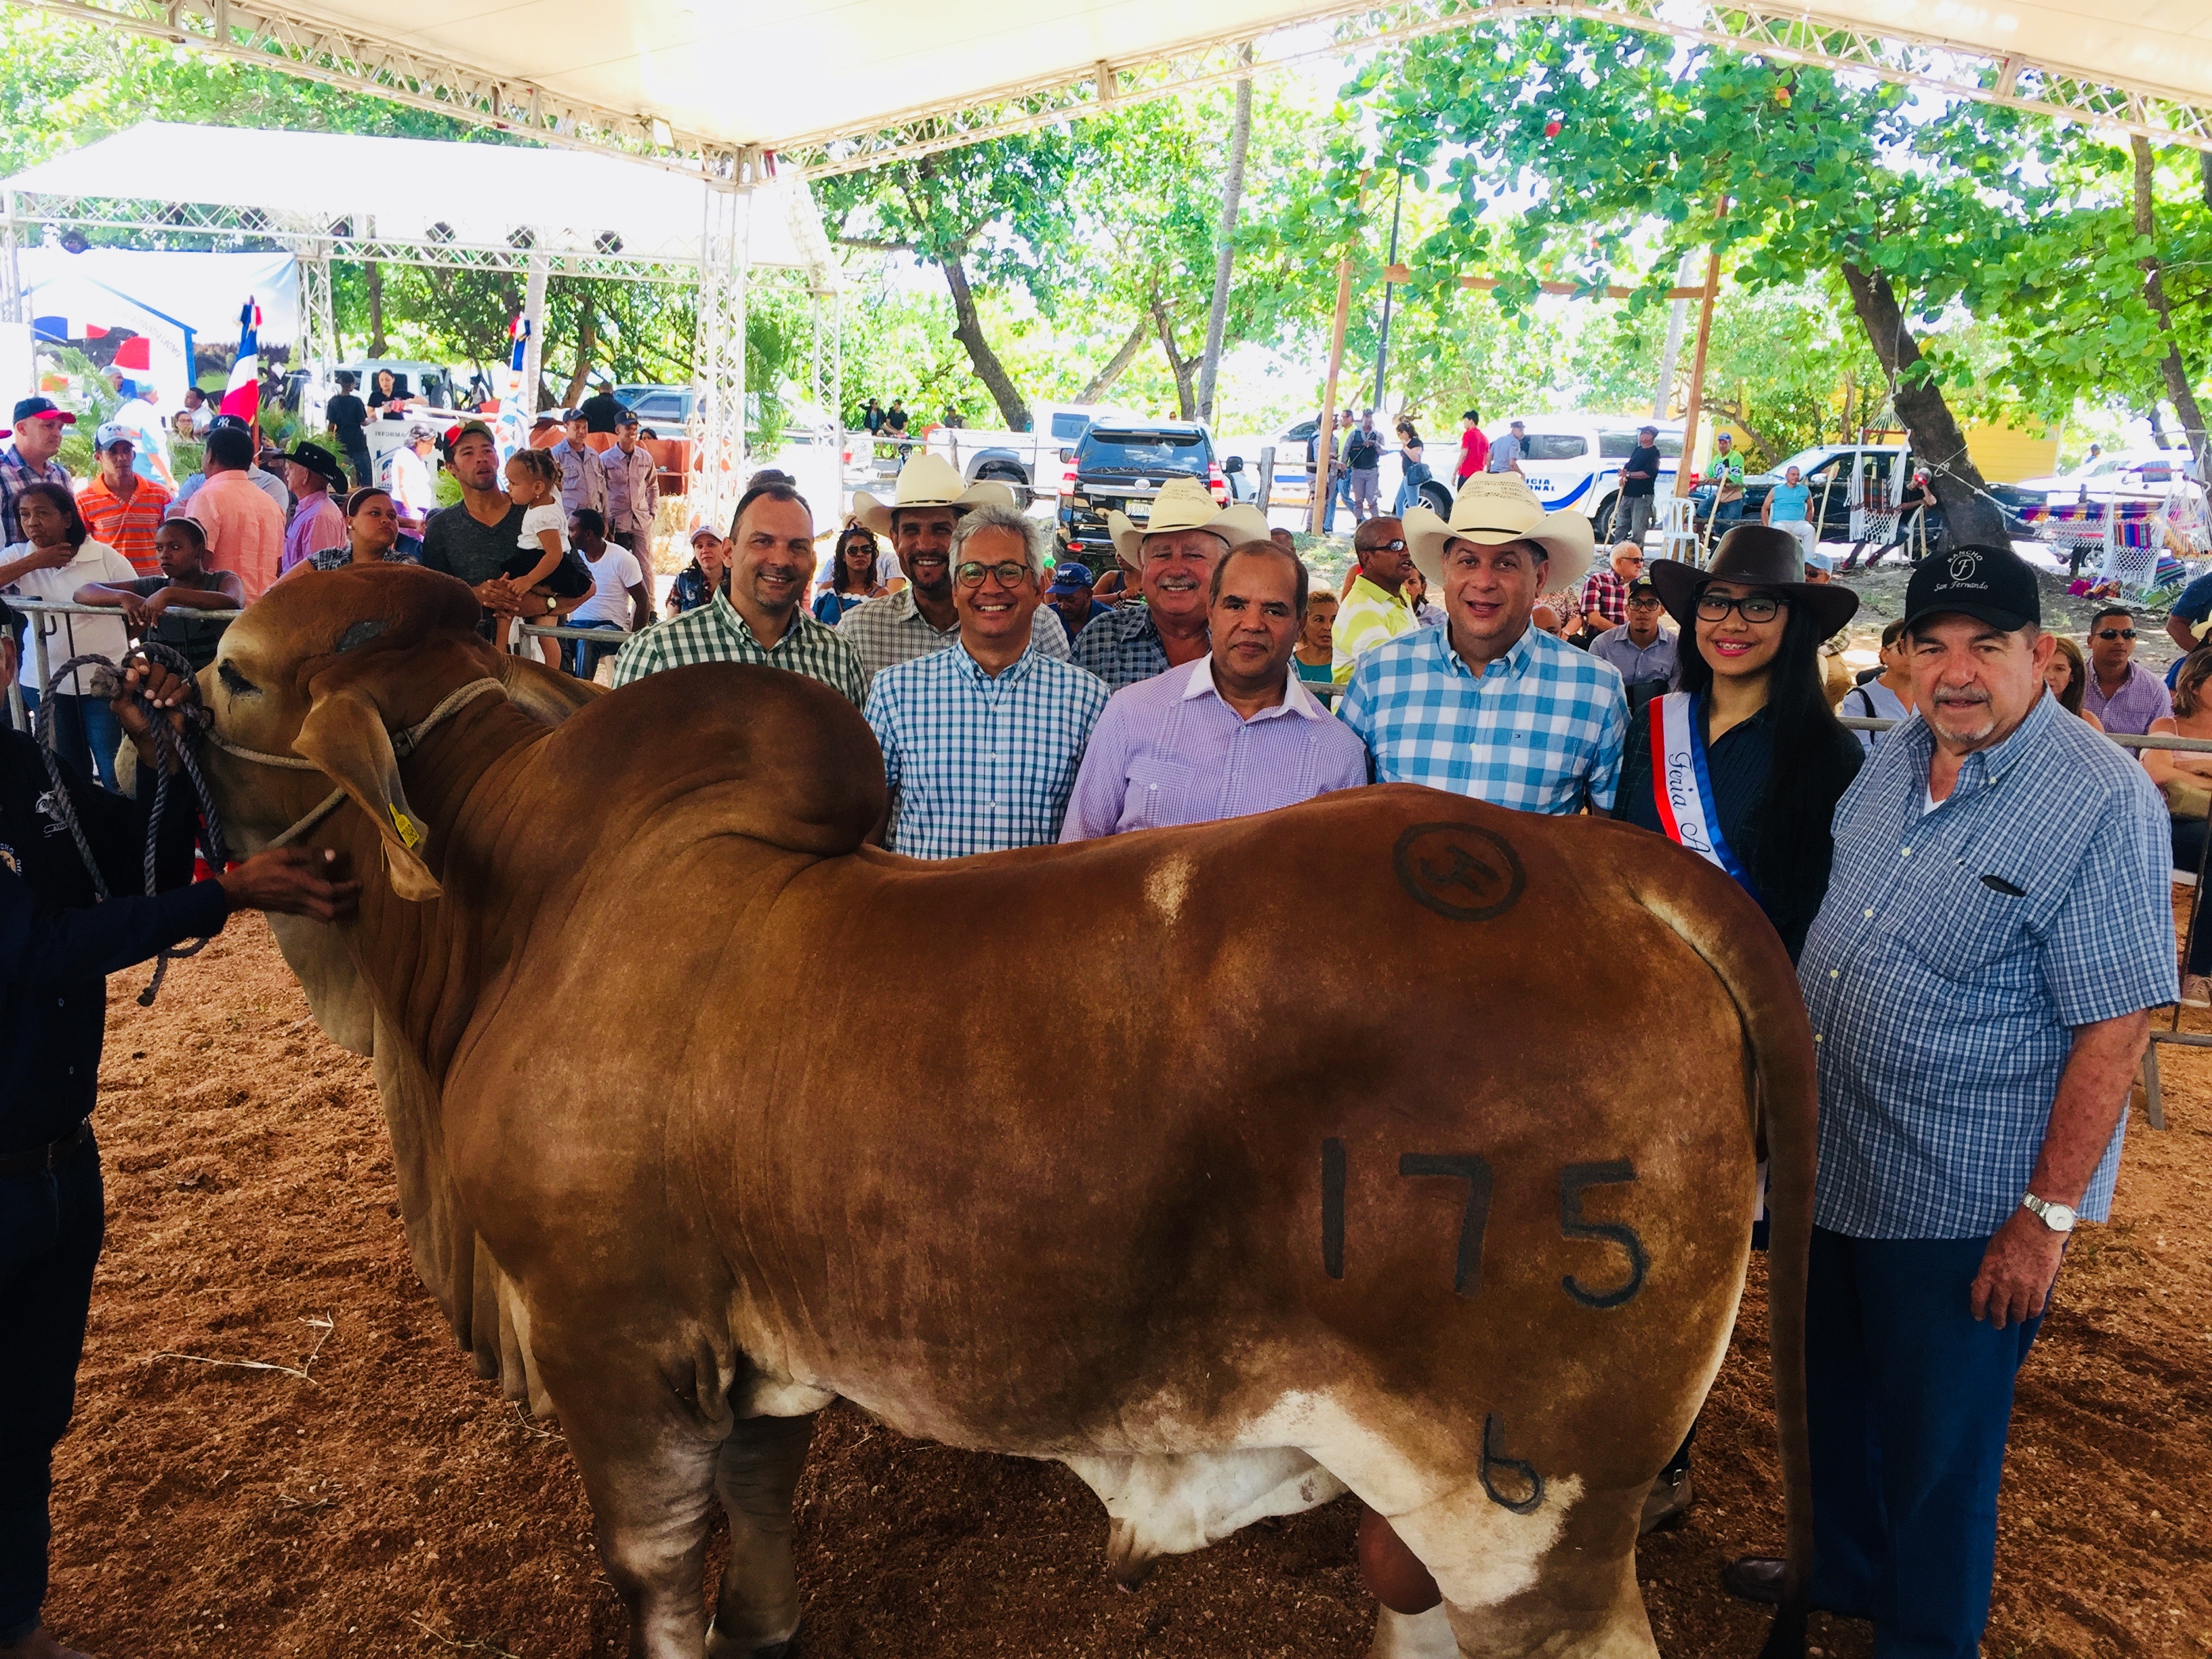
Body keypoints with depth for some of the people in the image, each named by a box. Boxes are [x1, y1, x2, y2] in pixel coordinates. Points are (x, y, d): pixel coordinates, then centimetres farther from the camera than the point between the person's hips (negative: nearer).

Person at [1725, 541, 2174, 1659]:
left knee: (1937, 1443, 11)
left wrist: (2049, 1216, -20)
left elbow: (2114, 1024, -20)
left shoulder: (2103, 802, -18)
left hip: (1966, 1208, -7)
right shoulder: (1893, 760, 3)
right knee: (1837, 1400, 25)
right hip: (1837, 1167, 7)